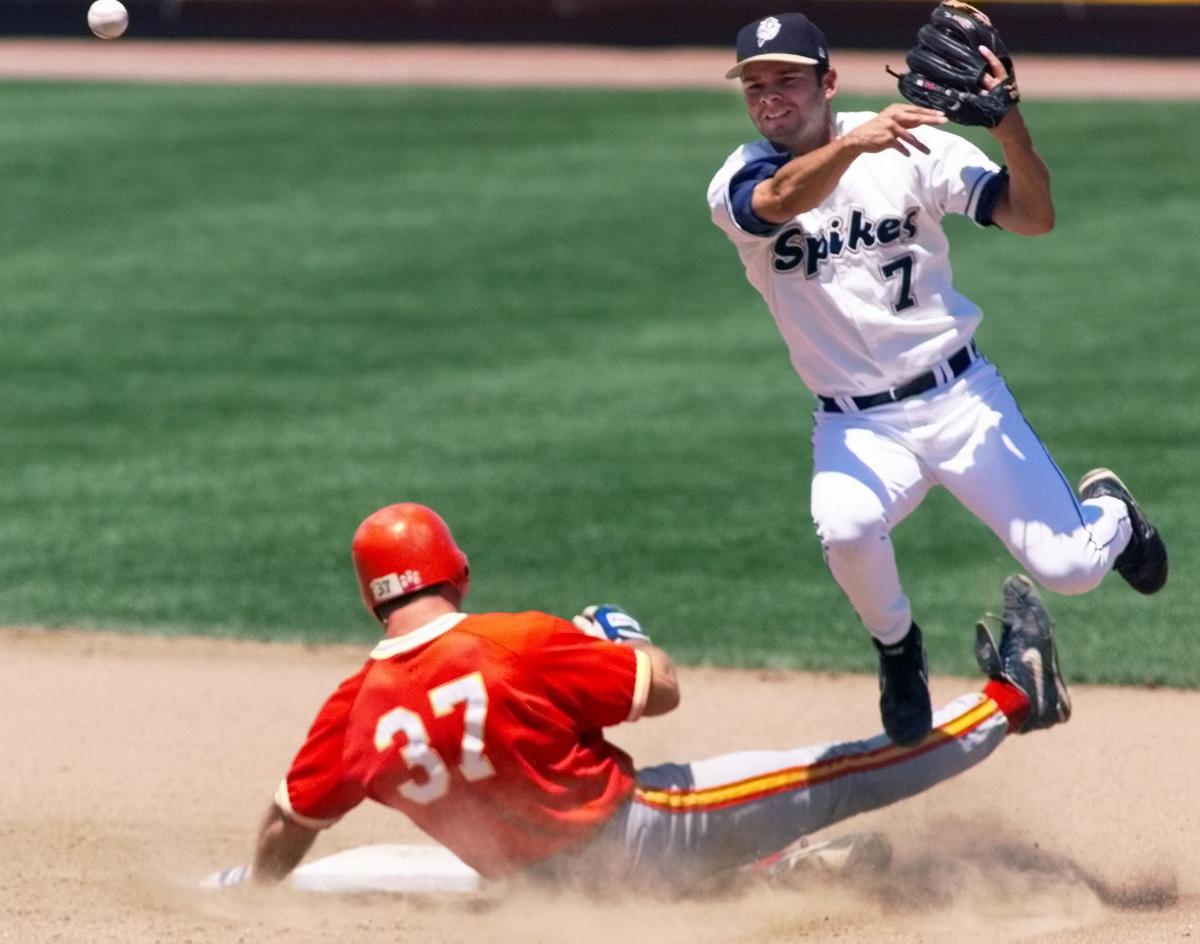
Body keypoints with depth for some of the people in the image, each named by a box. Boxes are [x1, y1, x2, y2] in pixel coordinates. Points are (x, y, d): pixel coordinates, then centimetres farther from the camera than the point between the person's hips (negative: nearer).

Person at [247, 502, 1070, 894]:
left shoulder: (356, 708, -10)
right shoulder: (522, 644, -21)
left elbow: (291, 821, -1)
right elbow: (662, 689, -13)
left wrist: (256, 892, 17)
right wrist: (625, 641, 8)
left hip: (535, 884, 5)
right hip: (633, 833, -5)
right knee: (832, 778, 2)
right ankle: (1008, 701, 11)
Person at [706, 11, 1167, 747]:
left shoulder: (913, 147, -8)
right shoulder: (738, 185, -9)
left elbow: (1034, 218, -15)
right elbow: (785, 198, -34)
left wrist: (1010, 127, -33)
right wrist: (854, 143, -53)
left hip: (960, 398, 0)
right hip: (856, 424, 0)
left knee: (1069, 568, -8)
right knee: (843, 529, -33)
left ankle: (1107, 510, 32)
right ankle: (897, 649, 2)